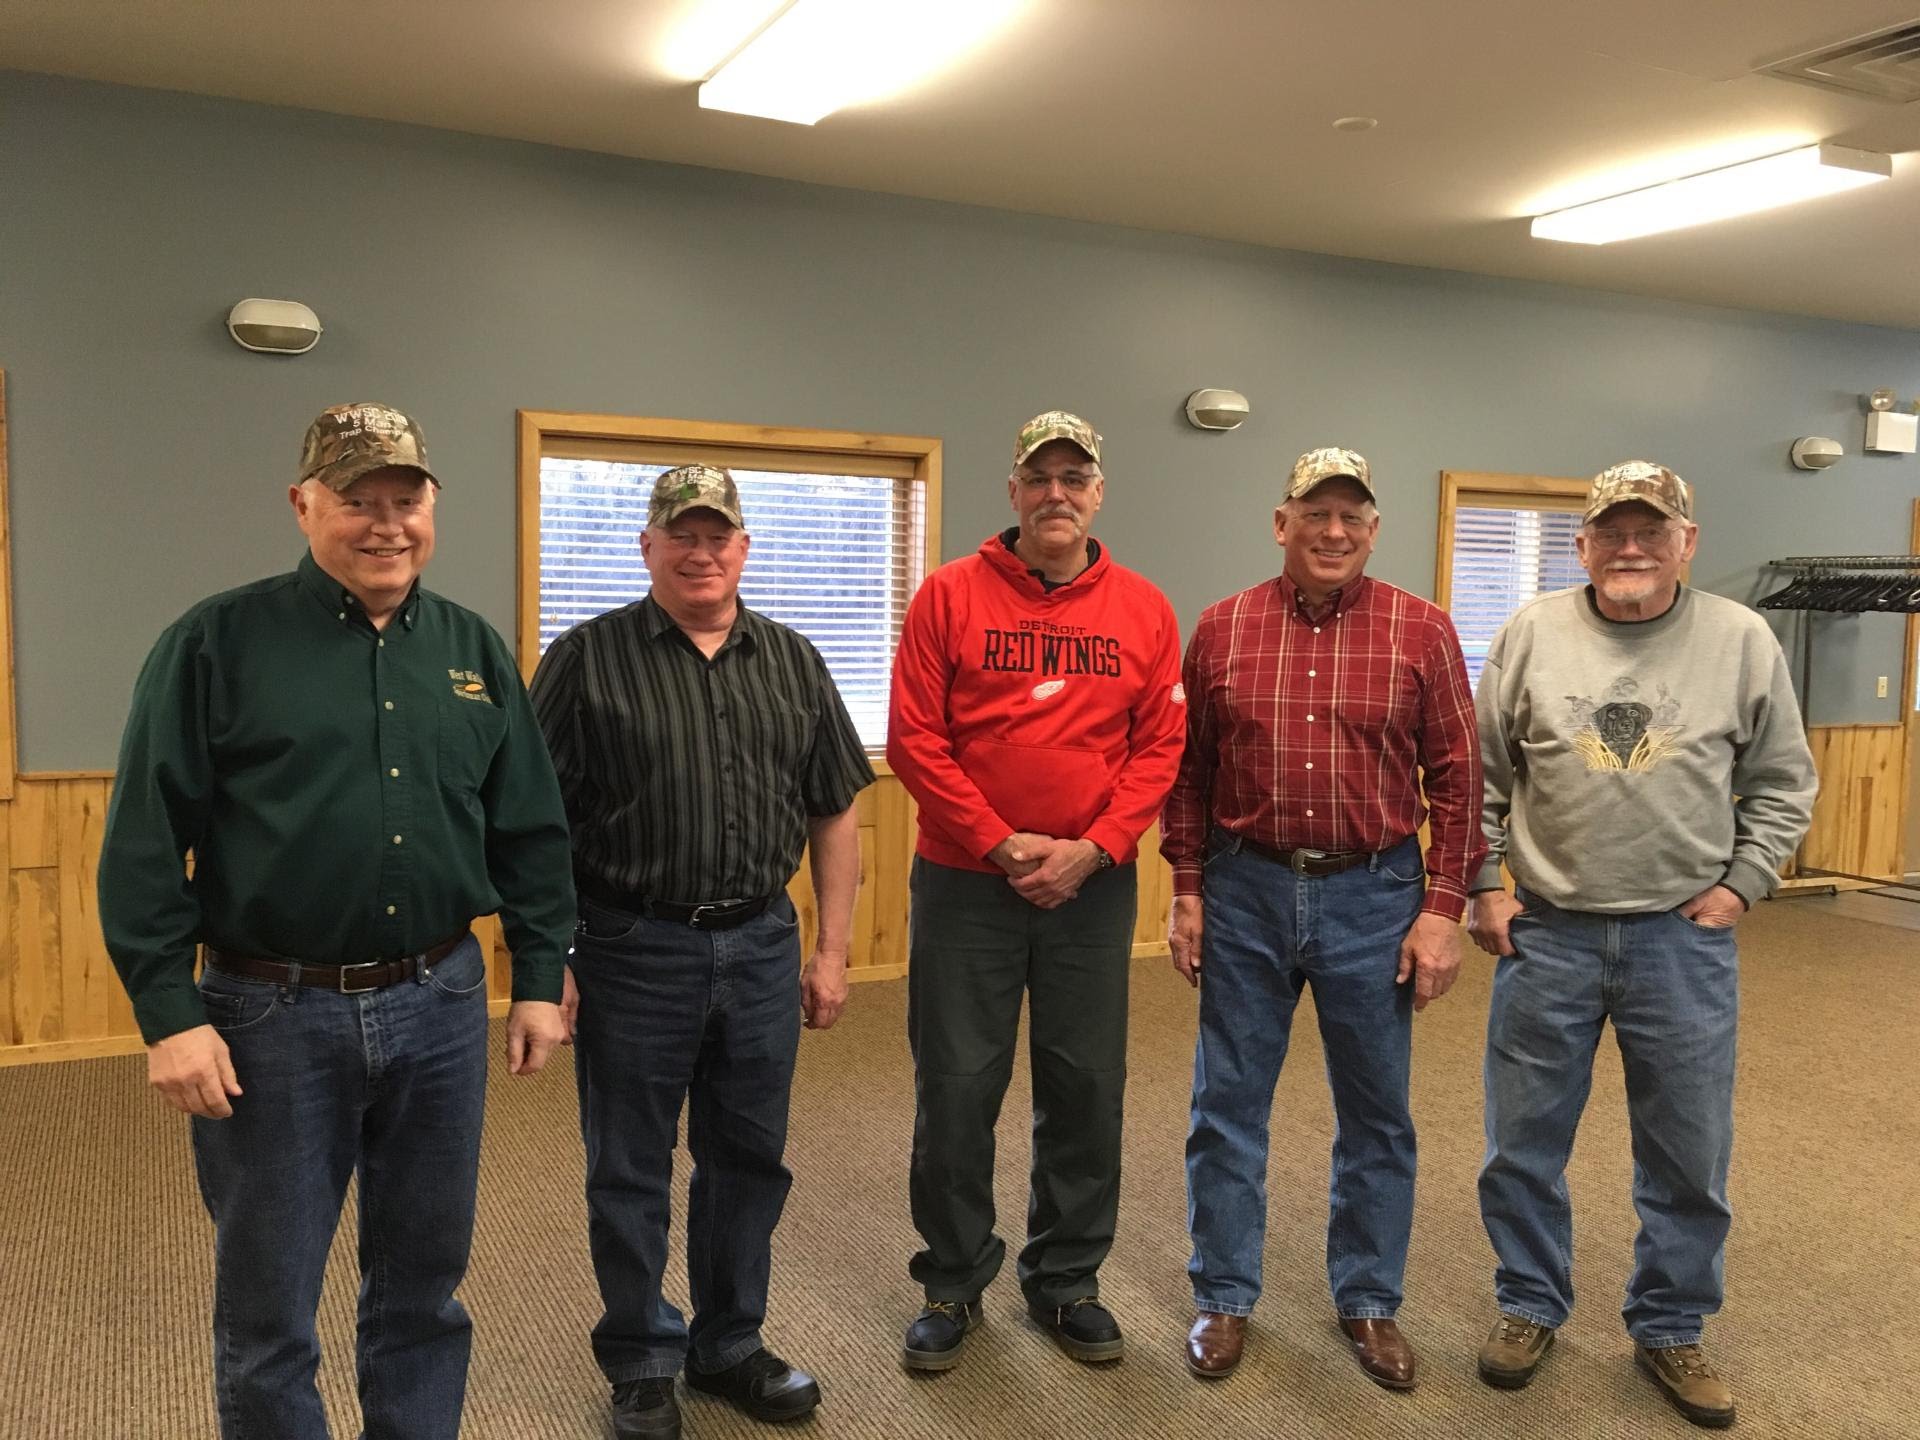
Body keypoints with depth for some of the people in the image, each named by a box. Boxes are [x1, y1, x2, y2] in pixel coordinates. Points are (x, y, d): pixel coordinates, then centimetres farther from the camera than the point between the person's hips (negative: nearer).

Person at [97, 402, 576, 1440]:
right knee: (267, 1307, 11)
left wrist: (539, 979, 7)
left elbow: (531, 835, 9)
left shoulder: (475, 651, 7)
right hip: (273, 1013, -3)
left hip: (439, 1005, 3)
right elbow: (146, 843, -6)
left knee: (425, 1284, 16)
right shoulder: (217, 642, -5)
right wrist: (170, 1014, -11)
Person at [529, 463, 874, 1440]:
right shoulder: (586, 658, -4)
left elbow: (833, 815, 9)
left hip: (761, 948, 4)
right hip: (632, 950, -3)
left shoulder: (793, 661, 7)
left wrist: (832, 949, 6)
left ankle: (730, 1347, 35)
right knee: (630, 1171, 10)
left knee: (749, 1158, 15)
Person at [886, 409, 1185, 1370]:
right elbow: (914, 737, -8)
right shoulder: (950, 595, -3)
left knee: (1086, 1089, 10)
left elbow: (1160, 746, 0)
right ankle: (953, 1282, 26)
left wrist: (1093, 848, -11)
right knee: (956, 1088, 7)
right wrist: (999, 842, -13)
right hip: (965, 884, -1)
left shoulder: (1143, 610, 3)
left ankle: (1066, 1280, 30)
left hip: (1093, 887, 2)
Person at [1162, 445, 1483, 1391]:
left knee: (1375, 1114, 12)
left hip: (1374, 897, 0)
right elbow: (1188, 772, 5)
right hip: (1246, 893, 1)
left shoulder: (1423, 631, -3)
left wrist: (1443, 908, -5)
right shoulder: (1222, 629, 0)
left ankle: (1368, 1300, 31)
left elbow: (1455, 779, -2)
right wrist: (1188, 890, 3)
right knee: (1228, 1105, 10)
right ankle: (1223, 1297, 27)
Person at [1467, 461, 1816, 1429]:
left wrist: (1739, 884, -2)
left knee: (1688, 1157, 11)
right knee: (1523, 1145, 11)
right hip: (1545, 935, 0)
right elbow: (1480, 775, 5)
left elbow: (1783, 784, 7)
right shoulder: (1530, 635, -2)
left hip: (1684, 939, 0)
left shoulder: (1741, 641, -2)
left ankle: (1669, 1329, 32)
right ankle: (1531, 1305, 33)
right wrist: (1482, 886, 1)